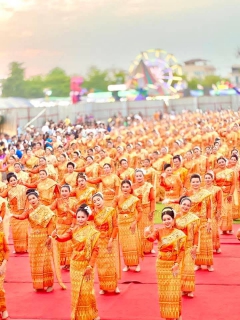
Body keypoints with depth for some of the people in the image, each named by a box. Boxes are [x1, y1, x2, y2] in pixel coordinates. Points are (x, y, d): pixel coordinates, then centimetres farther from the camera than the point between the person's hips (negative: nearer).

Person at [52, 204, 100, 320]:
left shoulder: (92, 231, -11)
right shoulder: (74, 230, 3)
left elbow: (95, 250, -12)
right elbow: (63, 238, -10)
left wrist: (90, 266, -16)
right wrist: (56, 236, -33)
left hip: (86, 265, -5)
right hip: (75, 264, 5)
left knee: (86, 291, -3)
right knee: (76, 290, 11)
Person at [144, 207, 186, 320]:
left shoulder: (179, 234, -7)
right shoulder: (159, 232, -6)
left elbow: (182, 250, -6)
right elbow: (152, 238, -26)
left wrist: (177, 264, -14)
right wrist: (147, 234, -48)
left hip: (174, 265, -2)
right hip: (161, 265, 2)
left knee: (174, 291, 3)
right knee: (164, 291, 9)